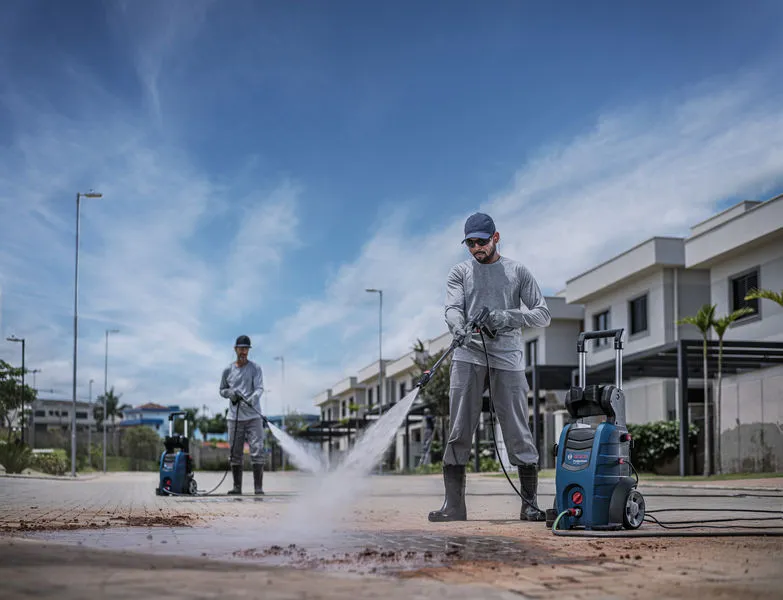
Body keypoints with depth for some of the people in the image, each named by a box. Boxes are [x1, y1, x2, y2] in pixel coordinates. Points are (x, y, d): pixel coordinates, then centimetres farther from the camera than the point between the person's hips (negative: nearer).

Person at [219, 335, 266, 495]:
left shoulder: (255, 369, 3)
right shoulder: (228, 370, 11)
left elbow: (259, 388, -10)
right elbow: (222, 390, 20)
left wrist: (253, 398, -32)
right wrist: (230, 393, -3)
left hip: (253, 416, -3)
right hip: (234, 417, 3)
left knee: (257, 451, -9)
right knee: (235, 453, 6)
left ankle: (258, 487, -9)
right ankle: (237, 487, 13)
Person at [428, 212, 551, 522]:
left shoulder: (517, 271, 12)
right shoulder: (460, 272, 14)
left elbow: (543, 314, 6)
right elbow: (453, 308, -3)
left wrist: (509, 316, -12)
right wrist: (459, 329, -27)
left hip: (507, 358, -1)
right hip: (468, 357, 1)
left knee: (518, 431, -4)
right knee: (459, 431, -2)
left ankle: (530, 504, 2)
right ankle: (453, 505, 2)